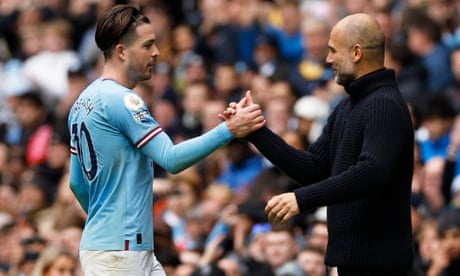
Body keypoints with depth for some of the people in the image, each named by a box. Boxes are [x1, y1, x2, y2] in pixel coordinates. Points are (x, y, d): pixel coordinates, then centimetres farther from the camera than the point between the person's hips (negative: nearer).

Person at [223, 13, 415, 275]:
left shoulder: (385, 106, -16)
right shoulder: (348, 107, 16)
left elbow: (372, 172, -29)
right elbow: (314, 168, 12)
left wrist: (303, 198, -33)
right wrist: (255, 132, 6)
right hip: (355, 254, 10)